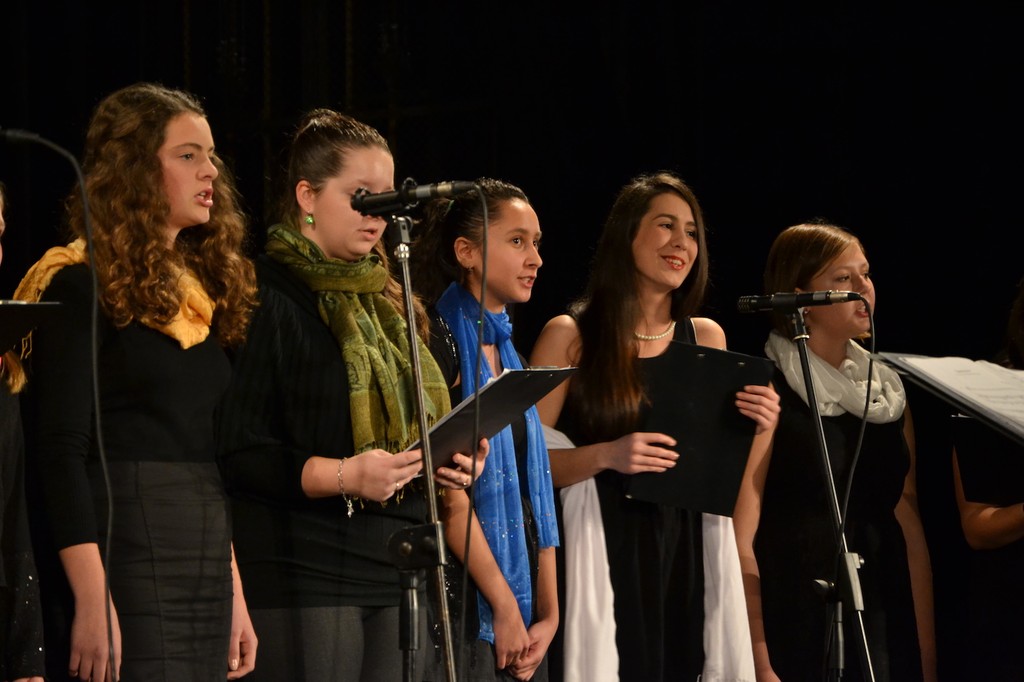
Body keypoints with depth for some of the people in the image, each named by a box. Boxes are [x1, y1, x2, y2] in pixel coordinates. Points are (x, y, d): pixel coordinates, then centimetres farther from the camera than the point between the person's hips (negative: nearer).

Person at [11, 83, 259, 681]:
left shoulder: (204, 290, 17)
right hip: (127, 559, -7)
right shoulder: (84, 287, -5)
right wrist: (92, 601, -20)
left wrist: (234, 594, 15)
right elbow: (60, 452, -12)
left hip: (206, 566, 7)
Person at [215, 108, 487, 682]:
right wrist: (343, 475, -21)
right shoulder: (271, 302, -5)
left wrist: (445, 462, 6)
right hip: (308, 577, -7)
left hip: (398, 571, 7)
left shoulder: (388, 305, 19)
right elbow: (239, 452, -12)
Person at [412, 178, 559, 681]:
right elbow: (448, 493, -15)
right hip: (463, 598, -7)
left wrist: (548, 615, 4)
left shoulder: (509, 354, 15)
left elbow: (536, 496, 12)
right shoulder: (437, 341, -9)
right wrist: (505, 606, -14)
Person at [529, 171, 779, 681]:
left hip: (688, 556, 4)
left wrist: (758, 430, -3)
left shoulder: (706, 337, 11)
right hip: (604, 553, -4)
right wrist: (605, 456, -21)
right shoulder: (570, 336, -3)